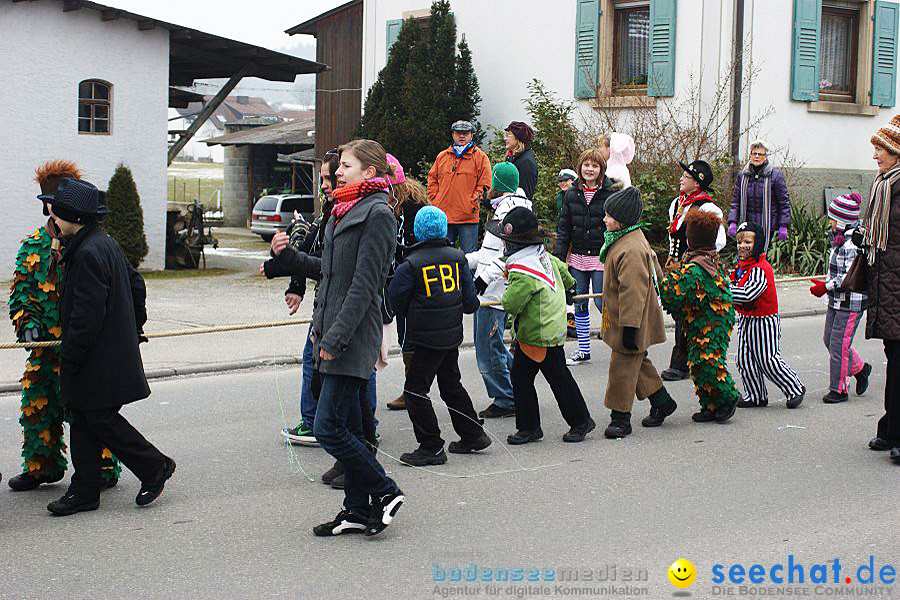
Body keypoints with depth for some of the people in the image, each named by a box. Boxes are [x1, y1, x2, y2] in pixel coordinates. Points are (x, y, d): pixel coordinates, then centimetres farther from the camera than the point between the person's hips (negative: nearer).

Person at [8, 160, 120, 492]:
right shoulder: (33, 245, 10)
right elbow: (21, 289, 9)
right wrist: (28, 322, -8)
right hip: (44, 343, 5)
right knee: (37, 405, 9)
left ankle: (103, 469, 10)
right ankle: (42, 466, 25)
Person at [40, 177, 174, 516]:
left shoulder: (89, 253, -21)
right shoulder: (106, 244, 10)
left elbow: (87, 314, -23)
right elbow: (136, 285, 20)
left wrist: (69, 358, -17)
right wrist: (134, 329, 26)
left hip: (98, 358, -10)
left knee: (101, 418, 0)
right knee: (84, 419, 11)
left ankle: (155, 468, 13)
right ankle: (84, 492, 16)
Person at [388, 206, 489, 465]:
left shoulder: (410, 265, -14)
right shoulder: (457, 257, 1)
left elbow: (396, 302, -6)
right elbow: (470, 302, 3)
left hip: (425, 338, -7)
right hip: (453, 335, 7)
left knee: (415, 389, 1)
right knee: (451, 385, 21)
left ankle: (432, 447, 0)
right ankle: (473, 436, 29)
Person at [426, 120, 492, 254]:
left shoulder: (480, 157, 2)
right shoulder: (442, 157, 14)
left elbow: (485, 184, -2)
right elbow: (432, 179, 19)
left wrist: (473, 203, -10)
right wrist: (435, 200, 7)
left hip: (468, 217, -4)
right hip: (443, 215, 4)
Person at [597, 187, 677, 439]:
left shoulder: (631, 250, -26)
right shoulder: (631, 239, 8)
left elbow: (633, 292, -27)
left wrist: (630, 328, -25)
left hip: (630, 323, -11)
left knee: (623, 366, -2)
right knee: (637, 362, 20)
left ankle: (620, 417, 7)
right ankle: (661, 401, 32)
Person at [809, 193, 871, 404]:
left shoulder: (854, 242, -20)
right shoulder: (840, 238, 10)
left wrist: (827, 286, -20)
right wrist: (825, 285, 10)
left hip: (851, 302, -10)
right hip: (836, 300, 10)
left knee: (839, 344, -3)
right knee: (830, 340, 14)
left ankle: (838, 389, 8)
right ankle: (860, 369, 32)